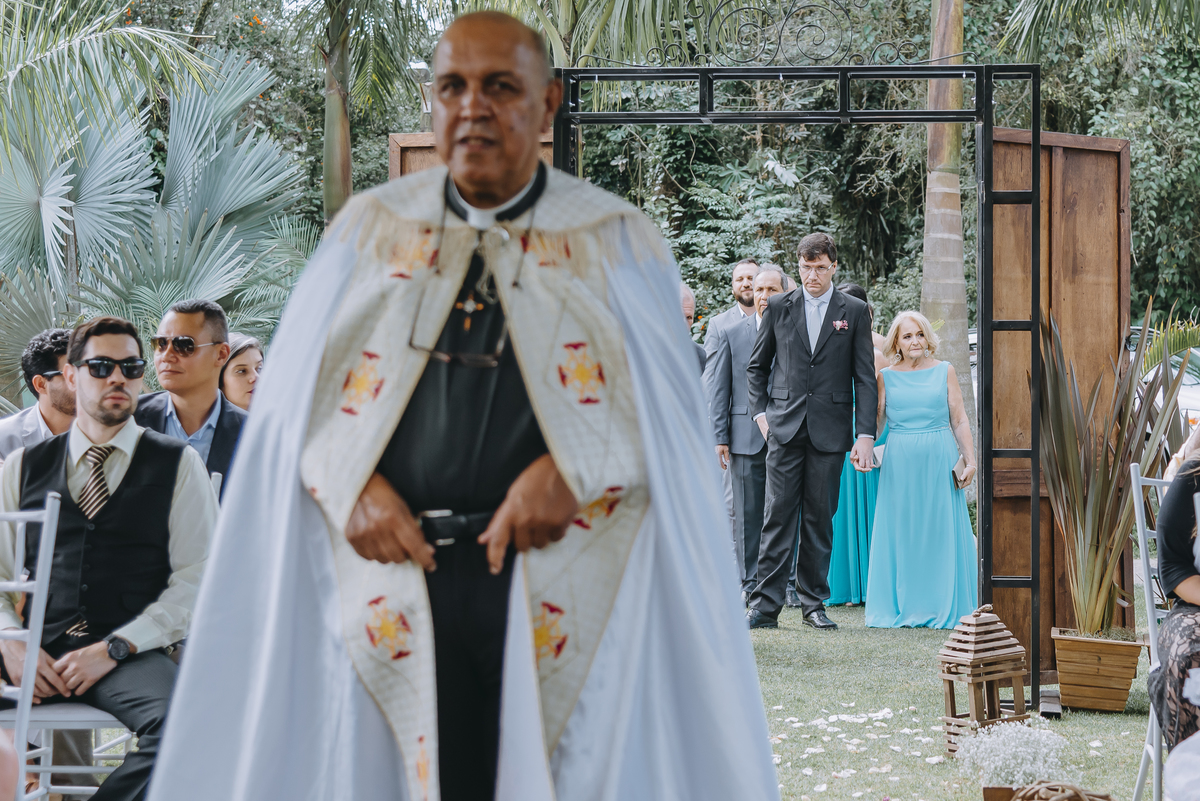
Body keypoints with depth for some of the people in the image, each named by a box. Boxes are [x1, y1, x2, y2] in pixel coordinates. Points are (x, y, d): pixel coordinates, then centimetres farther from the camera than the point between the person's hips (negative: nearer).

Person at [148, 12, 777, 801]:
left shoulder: (618, 242, 7)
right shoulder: (371, 228, 12)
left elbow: (669, 405, 2)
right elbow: (296, 394, 10)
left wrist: (568, 470, -15)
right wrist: (354, 486, -9)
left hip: (558, 583, -1)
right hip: (393, 568, 1)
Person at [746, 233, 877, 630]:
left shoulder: (854, 311, 5)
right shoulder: (779, 307, 7)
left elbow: (864, 378, 3)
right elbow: (757, 366, 16)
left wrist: (865, 435, -4)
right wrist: (760, 412, 3)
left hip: (830, 430, 0)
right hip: (785, 427, 0)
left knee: (820, 519, 4)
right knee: (778, 514, -5)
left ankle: (813, 602, 12)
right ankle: (766, 604, -5)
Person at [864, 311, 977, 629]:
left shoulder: (944, 371, 7)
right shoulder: (886, 376, 8)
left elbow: (959, 420, 7)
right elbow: (875, 421, 7)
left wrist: (970, 459, -1)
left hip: (939, 460, 0)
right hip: (900, 462, 1)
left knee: (941, 531, 0)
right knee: (900, 533, 1)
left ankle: (943, 608, 7)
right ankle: (901, 607, 7)